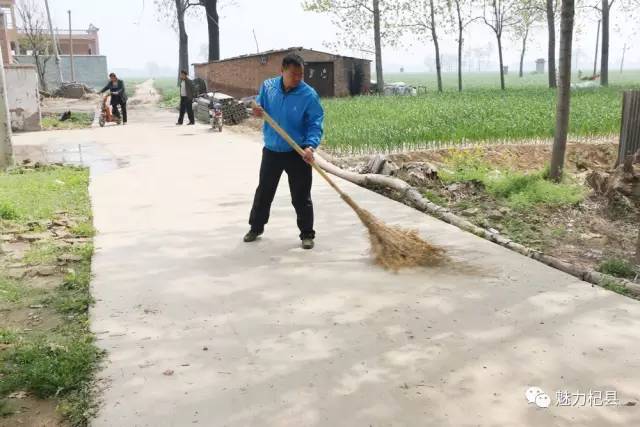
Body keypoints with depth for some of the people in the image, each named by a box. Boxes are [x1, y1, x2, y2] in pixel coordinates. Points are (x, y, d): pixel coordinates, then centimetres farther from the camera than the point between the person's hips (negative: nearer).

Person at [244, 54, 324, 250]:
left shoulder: (309, 95, -14)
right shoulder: (268, 86, -2)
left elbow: (315, 124, -14)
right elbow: (260, 107, 12)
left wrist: (310, 146, -31)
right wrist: (258, 112, -13)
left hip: (297, 153, -4)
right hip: (271, 151, 4)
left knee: (301, 197, 2)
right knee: (263, 192, 16)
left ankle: (307, 234, 17)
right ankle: (256, 227, 34)